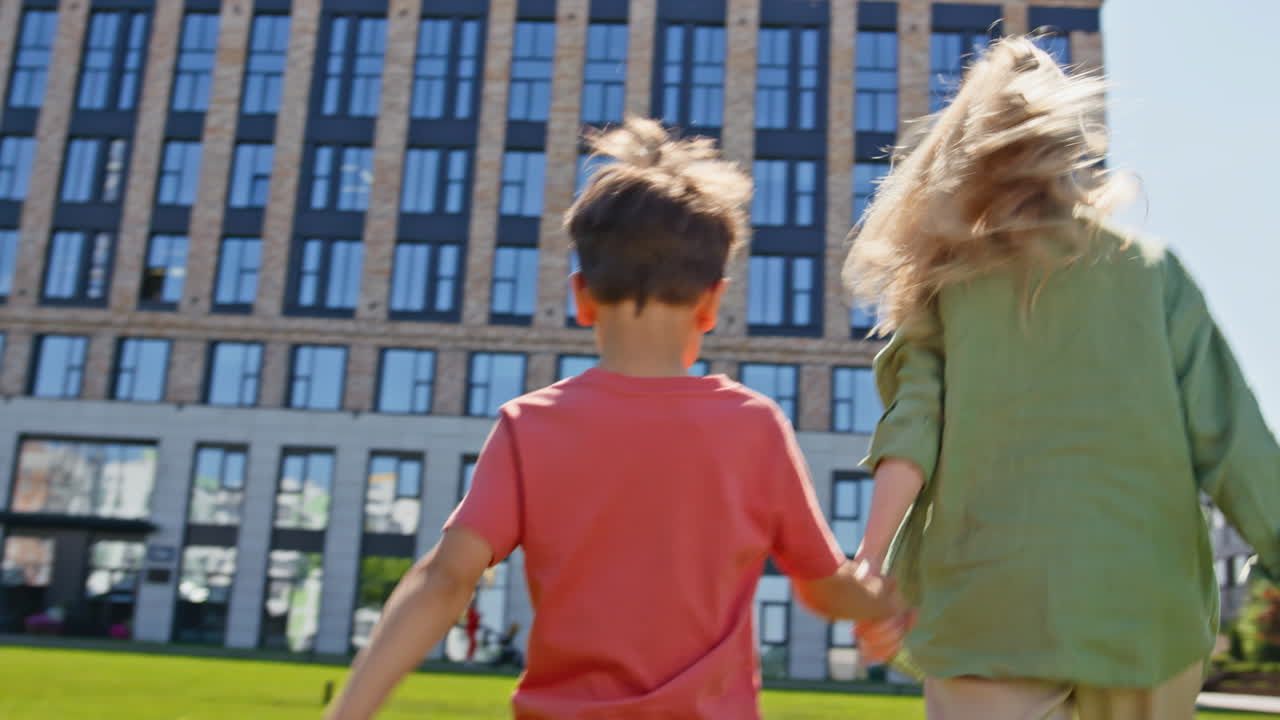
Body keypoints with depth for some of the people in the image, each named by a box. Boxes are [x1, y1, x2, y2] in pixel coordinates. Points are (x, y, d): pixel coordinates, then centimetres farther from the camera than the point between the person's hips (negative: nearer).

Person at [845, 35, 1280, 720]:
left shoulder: (946, 280, 4)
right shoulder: (1151, 269, 5)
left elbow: (913, 423, -8)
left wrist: (871, 560, -11)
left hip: (993, 609, -1)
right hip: (1143, 610, 1)